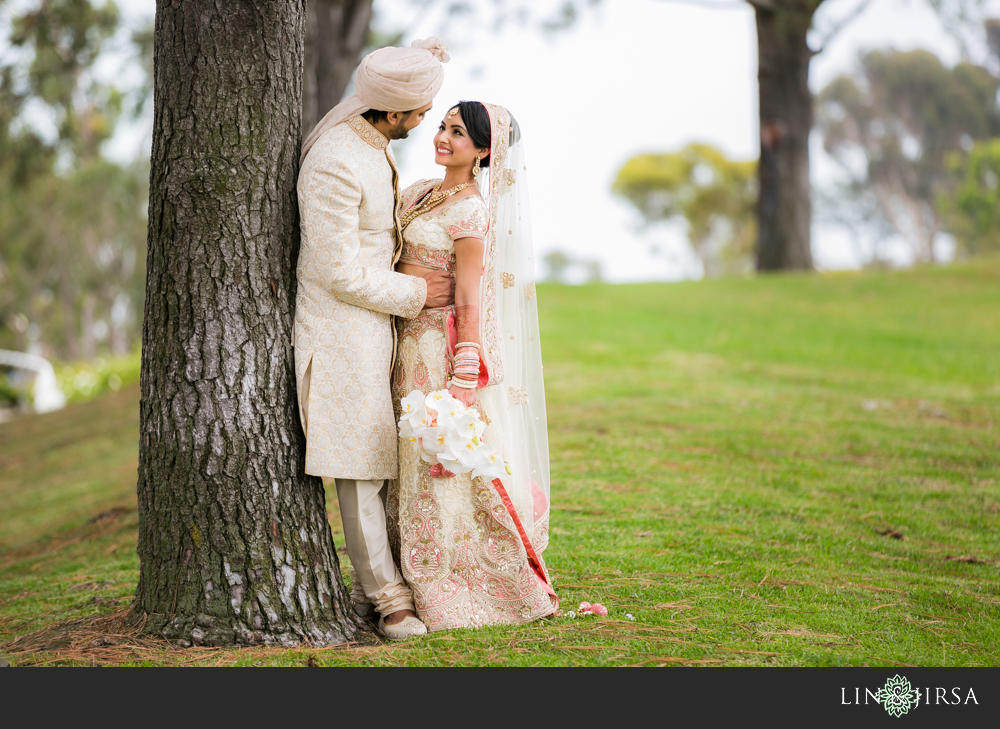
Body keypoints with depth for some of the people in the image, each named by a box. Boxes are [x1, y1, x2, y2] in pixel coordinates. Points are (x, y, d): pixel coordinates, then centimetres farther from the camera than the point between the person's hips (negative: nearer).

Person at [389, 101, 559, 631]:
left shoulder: (472, 213, -13)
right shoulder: (420, 193, 12)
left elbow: (469, 304, -15)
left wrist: (463, 383, -17)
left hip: (438, 347, -8)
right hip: (407, 344, 8)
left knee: (441, 471, -3)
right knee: (413, 468, 12)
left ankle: (456, 597, 6)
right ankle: (417, 589, 20)